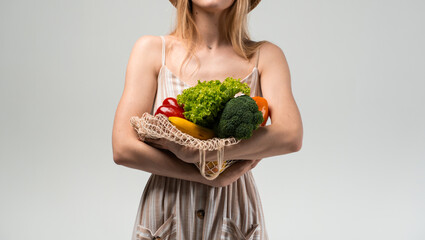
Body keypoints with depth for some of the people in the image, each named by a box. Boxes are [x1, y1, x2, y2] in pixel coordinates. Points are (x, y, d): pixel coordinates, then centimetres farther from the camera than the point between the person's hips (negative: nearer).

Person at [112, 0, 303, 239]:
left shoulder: (265, 56, -2)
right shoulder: (152, 49, -4)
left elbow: (291, 137, -18)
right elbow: (123, 148, -12)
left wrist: (197, 152, -26)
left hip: (235, 219, 0)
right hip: (163, 216, 0)